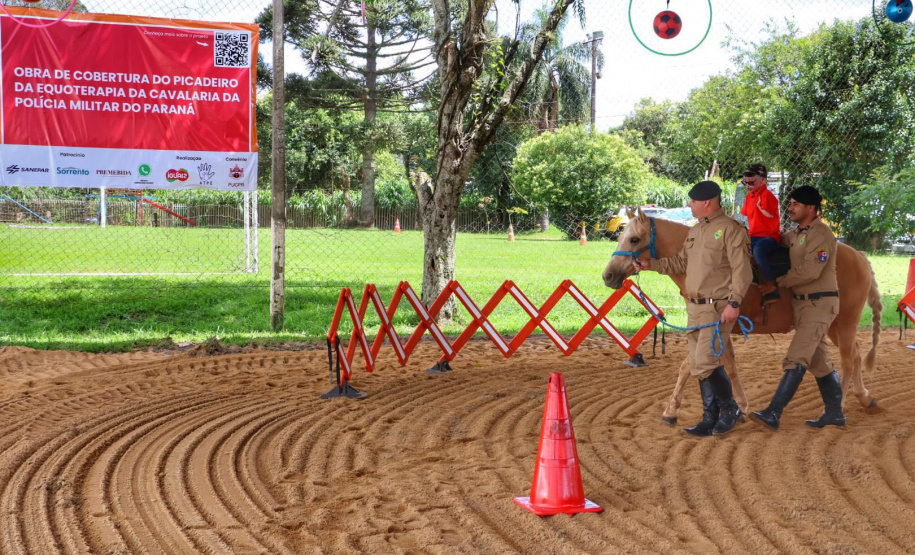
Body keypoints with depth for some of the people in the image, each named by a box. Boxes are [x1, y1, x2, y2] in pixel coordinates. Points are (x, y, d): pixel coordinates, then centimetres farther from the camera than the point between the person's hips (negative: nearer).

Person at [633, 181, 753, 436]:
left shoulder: (730, 229, -12)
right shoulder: (695, 231, 15)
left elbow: (742, 270, -17)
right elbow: (681, 262, 22)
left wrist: (734, 303, -23)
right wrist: (652, 264, 14)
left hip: (718, 309, -9)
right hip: (694, 307, 9)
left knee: (705, 362, -13)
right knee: (699, 365, 11)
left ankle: (729, 409, 9)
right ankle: (711, 419, 20)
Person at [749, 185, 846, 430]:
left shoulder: (821, 235, -15)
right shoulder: (796, 234, 12)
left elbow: (810, 271, -22)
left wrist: (778, 282, -16)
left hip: (819, 303, -9)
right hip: (802, 302, 9)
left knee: (796, 360, -12)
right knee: (818, 360, 14)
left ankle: (773, 414, -15)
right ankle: (835, 414, 23)